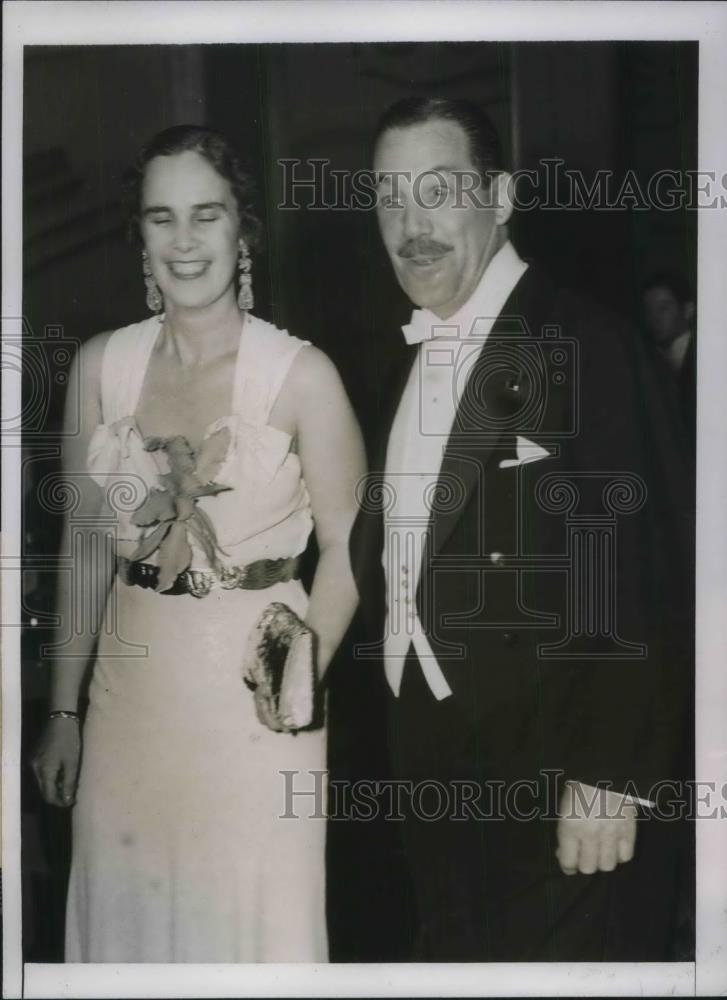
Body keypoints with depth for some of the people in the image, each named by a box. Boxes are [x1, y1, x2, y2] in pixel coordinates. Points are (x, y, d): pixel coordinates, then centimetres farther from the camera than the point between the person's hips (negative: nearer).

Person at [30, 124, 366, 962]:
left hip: (258, 684, -3)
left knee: (254, 919, 8)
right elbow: (87, 547, 7)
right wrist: (63, 711, 9)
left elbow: (345, 549, -6)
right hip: (132, 682, 3)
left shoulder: (301, 375, -10)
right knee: (130, 910, 14)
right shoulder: (100, 366, 2)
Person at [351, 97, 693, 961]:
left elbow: (642, 578, -19)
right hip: (433, 762, 7)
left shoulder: (584, 345, -14)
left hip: (551, 771, -7)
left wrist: (615, 775, -21)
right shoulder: (419, 355, 11)